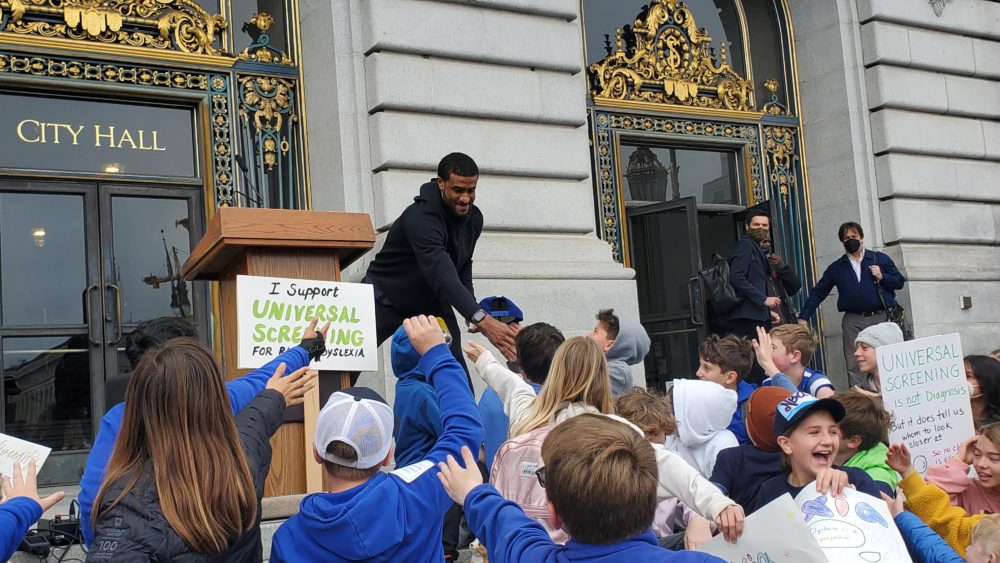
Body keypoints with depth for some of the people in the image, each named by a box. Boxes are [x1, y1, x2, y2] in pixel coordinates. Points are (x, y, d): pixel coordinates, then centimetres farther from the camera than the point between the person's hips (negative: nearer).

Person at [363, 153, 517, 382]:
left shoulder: (474, 218, -7)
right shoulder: (420, 218, -33)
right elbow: (442, 275, -46)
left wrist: (475, 314, -6)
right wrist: (482, 319, -57)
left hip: (432, 301, 6)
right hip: (385, 300, -6)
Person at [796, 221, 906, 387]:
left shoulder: (881, 259, 11)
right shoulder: (836, 267, 13)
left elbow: (899, 281, 12)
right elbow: (818, 292, 10)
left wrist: (882, 277, -7)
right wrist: (803, 317, 3)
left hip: (880, 318, -1)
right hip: (852, 321, 1)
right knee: (854, 366, -1)